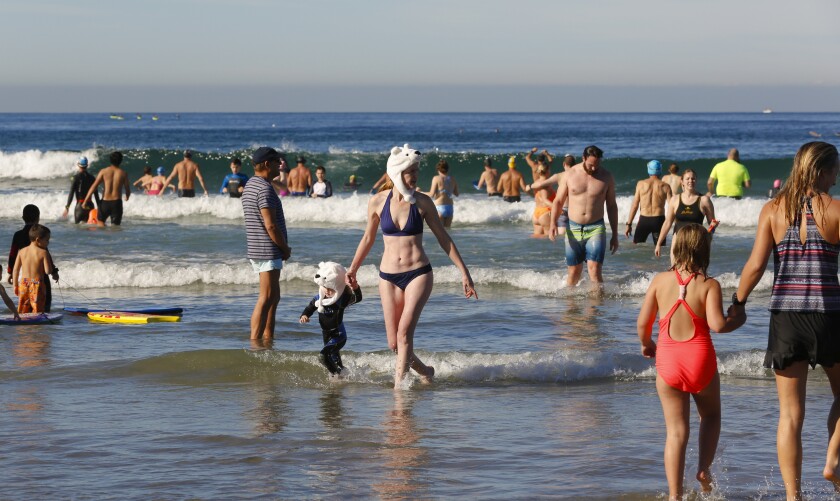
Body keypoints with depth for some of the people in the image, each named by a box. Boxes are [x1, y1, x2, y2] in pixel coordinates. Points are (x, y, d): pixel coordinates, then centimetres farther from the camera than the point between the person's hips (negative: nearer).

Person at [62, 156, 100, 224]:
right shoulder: (92, 178, 6)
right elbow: (96, 195, 9)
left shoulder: (76, 178, -7)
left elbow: (71, 193, -10)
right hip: (90, 205, 4)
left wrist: (67, 207, -8)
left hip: (80, 205, -4)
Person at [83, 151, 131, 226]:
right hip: (117, 202, 0)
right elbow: (128, 190, 5)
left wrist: (86, 200, -3)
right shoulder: (123, 173, -2)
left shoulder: (104, 171, -2)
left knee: (100, 220, 23)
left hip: (105, 202, 0)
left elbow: (94, 186, -6)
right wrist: (127, 197, 29)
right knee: (116, 225, 5)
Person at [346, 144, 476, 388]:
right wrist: (353, 268, 24)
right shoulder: (378, 202, -1)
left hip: (418, 274, -2)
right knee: (394, 343, 2)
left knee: (405, 330, -20)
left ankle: (399, 384, -13)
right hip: (388, 277, 2)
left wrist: (464, 272, 5)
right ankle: (424, 370, 28)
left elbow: (443, 237, 5)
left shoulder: (422, 202, -4)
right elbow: (368, 238, 15)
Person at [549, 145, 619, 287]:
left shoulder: (606, 177, 1)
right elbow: (558, 201, 5)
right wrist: (553, 223, -11)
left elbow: (611, 206, 8)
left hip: (595, 229, -1)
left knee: (594, 270, -16)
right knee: (574, 272, 7)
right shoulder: (570, 174, 0)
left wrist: (615, 235, 7)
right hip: (573, 228, 1)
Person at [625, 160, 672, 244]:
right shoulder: (665, 186, -1)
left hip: (644, 220, 0)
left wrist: (629, 224, 5)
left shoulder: (641, 184, 0)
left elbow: (634, 205, 1)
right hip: (659, 220, 0)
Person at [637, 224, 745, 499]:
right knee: (711, 415, 27)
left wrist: (646, 344, 21)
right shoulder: (709, 285, -6)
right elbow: (717, 324, -18)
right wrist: (737, 319, 4)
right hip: (700, 358, -1)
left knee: (676, 431, 5)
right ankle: (704, 469, 11)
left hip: (667, 362, 1)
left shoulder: (660, 280, -1)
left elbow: (643, 322, 0)